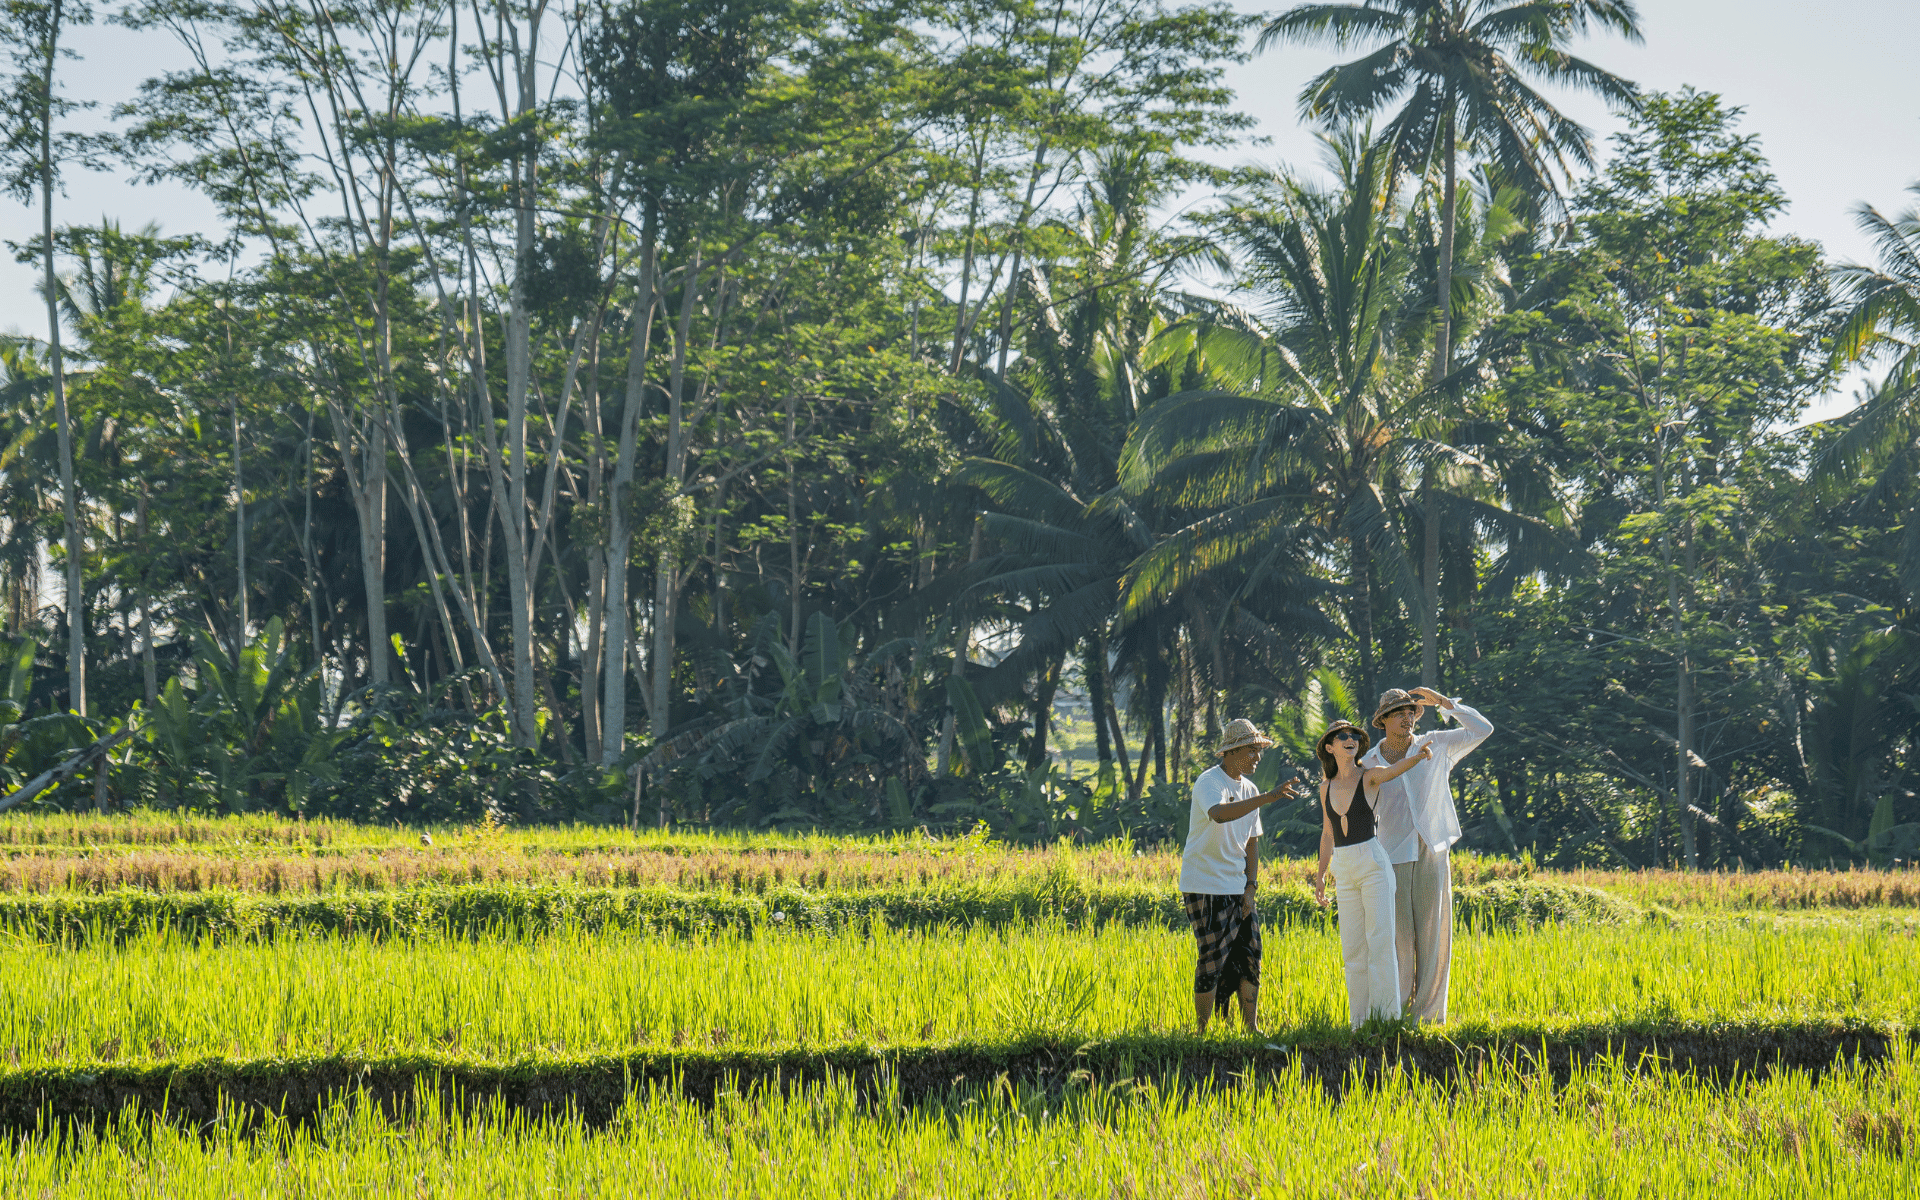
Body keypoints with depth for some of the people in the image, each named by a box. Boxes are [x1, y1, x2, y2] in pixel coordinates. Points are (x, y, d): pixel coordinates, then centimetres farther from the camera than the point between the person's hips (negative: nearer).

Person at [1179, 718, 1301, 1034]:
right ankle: (1202, 1032, 1)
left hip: (1236, 888, 8)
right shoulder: (1209, 783, -14)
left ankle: (1252, 1029, 14)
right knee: (1212, 960, -7)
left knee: (1249, 956, 6)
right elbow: (1219, 814, -36)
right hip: (1205, 887, -8)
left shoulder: (1250, 790, 12)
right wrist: (1268, 798, -42)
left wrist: (1251, 887, 6)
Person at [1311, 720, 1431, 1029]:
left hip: (1373, 862, -5)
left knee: (1380, 942, -9)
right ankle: (1359, 1021, 10)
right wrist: (1320, 875, 21)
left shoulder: (1370, 777, -3)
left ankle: (1387, 1016, -9)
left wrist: (1419, 755, -45)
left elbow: (1395, 770, -25)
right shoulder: (1327, 786, 11)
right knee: (1353, 947, 6)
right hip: (1344, 870, 5)